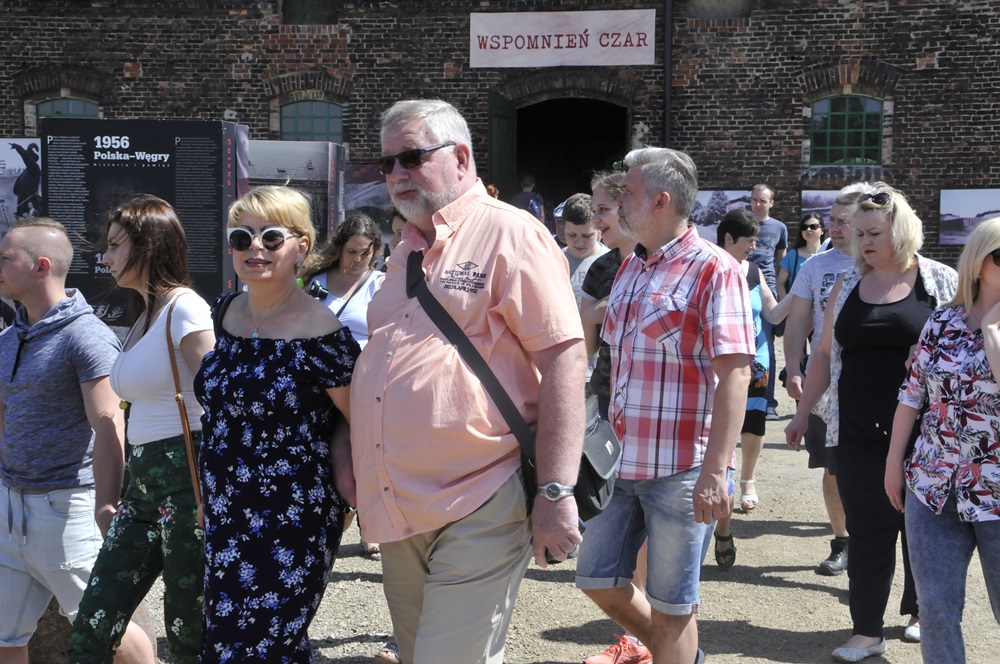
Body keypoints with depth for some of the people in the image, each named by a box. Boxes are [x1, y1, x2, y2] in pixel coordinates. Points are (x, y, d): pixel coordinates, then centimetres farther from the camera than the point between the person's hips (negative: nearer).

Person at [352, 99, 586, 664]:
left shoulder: (508, 233, -7)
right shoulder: (405, 255, 18)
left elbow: (564, 356, -14)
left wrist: (556, 492, -20)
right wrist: (359, 471, 16)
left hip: (478, 511, -8)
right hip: (399, 510, 8)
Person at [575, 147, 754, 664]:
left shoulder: (714, 270, -12)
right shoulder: (629, 268, 13)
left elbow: (734, 372, -18)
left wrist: (715, 471, -24)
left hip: (682, 469, -8)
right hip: (623, 461, 8)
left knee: (671, 605, 4)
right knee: (597, 578, 14)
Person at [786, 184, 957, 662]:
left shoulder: (941, 282, -2)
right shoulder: (848, 285, 8)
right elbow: (825, 354, 13)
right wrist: (802, 413, 12)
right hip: (859, 432, 2)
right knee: (866, 529, 1)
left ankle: (919, 611, 31)